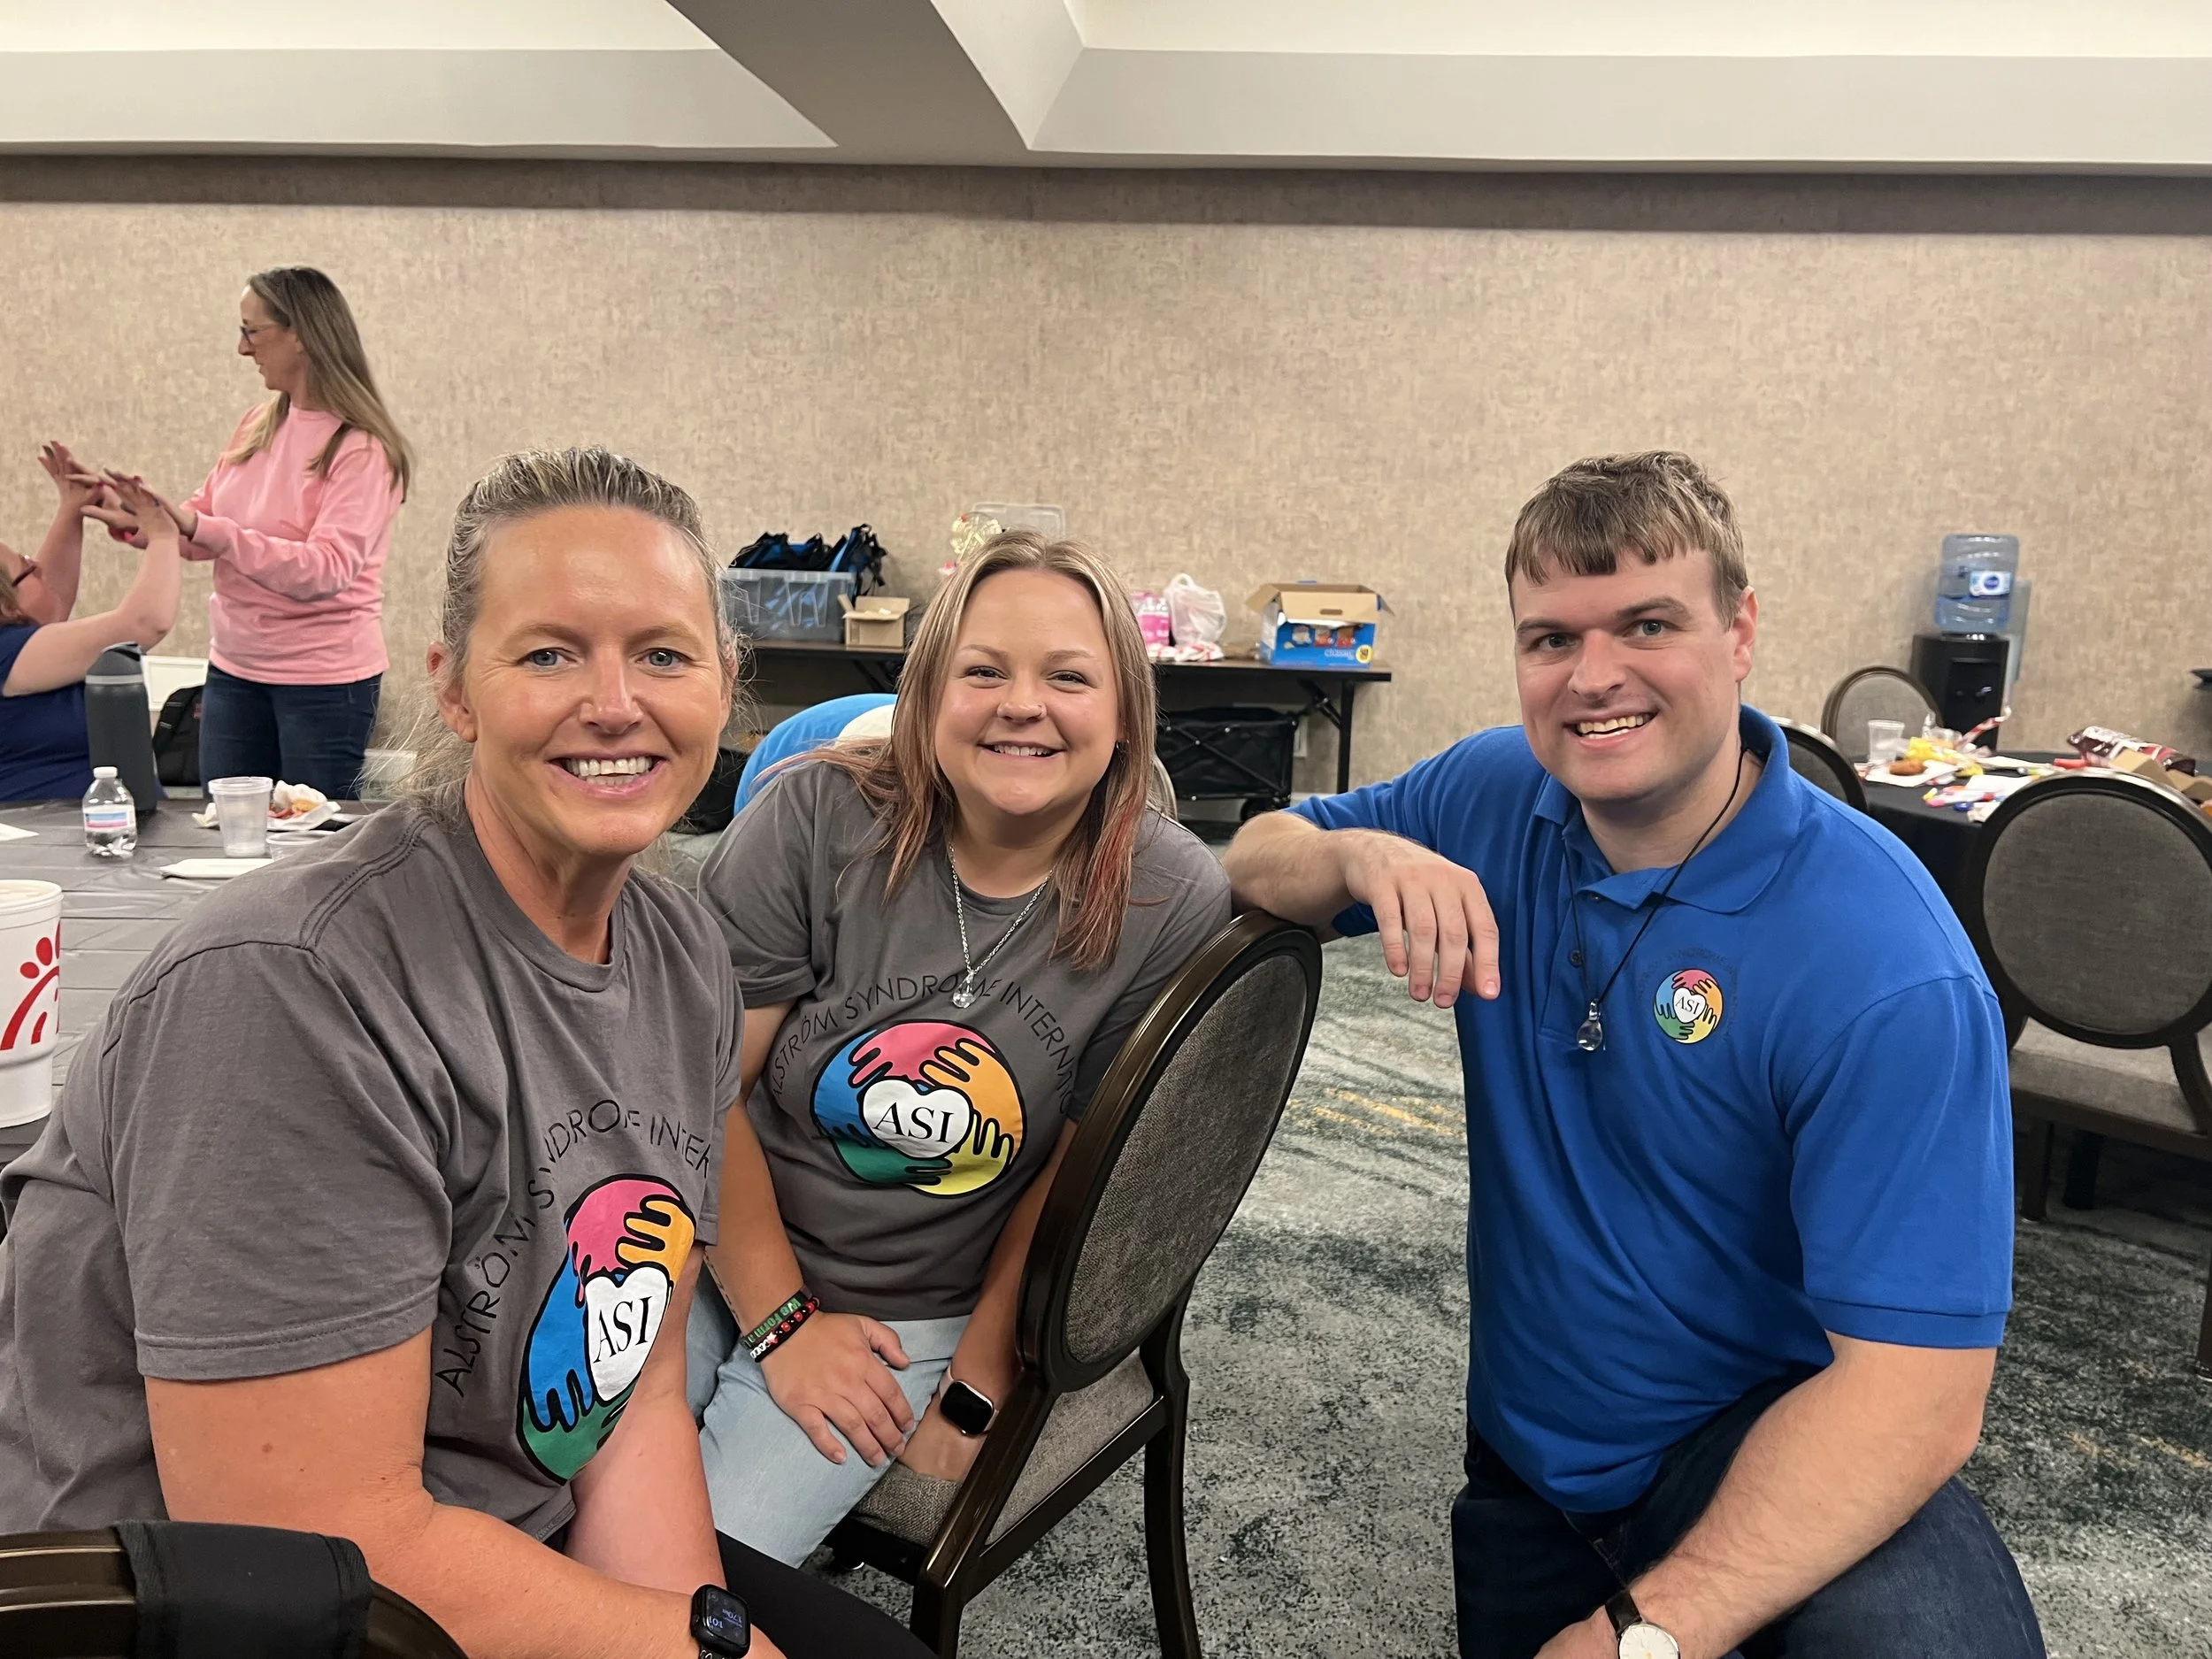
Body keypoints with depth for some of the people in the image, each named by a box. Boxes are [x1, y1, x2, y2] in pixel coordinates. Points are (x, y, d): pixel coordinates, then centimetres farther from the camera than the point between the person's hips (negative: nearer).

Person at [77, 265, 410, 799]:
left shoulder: (362, 449, -14)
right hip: (235, 666, 7)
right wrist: (135, 520, -7)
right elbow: (203, 519, 12)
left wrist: (201, 529, -30)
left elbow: (326, 570, -25)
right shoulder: (260, 423, 5)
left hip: (323, 677, -7)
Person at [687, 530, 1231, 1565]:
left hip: (903, 1316, 0)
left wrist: (974, 1391, -3)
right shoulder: (818, 817, -16)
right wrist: (783, 1322, -10)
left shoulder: (1174, 905, -15)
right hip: (710, 1247, 1)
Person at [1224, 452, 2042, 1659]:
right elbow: (1255, 858, 1)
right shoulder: (1494, 799, -7)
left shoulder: (1887, 967, -25)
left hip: (1774, 1440, -4)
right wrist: (1360, 854, -23)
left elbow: (1913, 1388, -27)